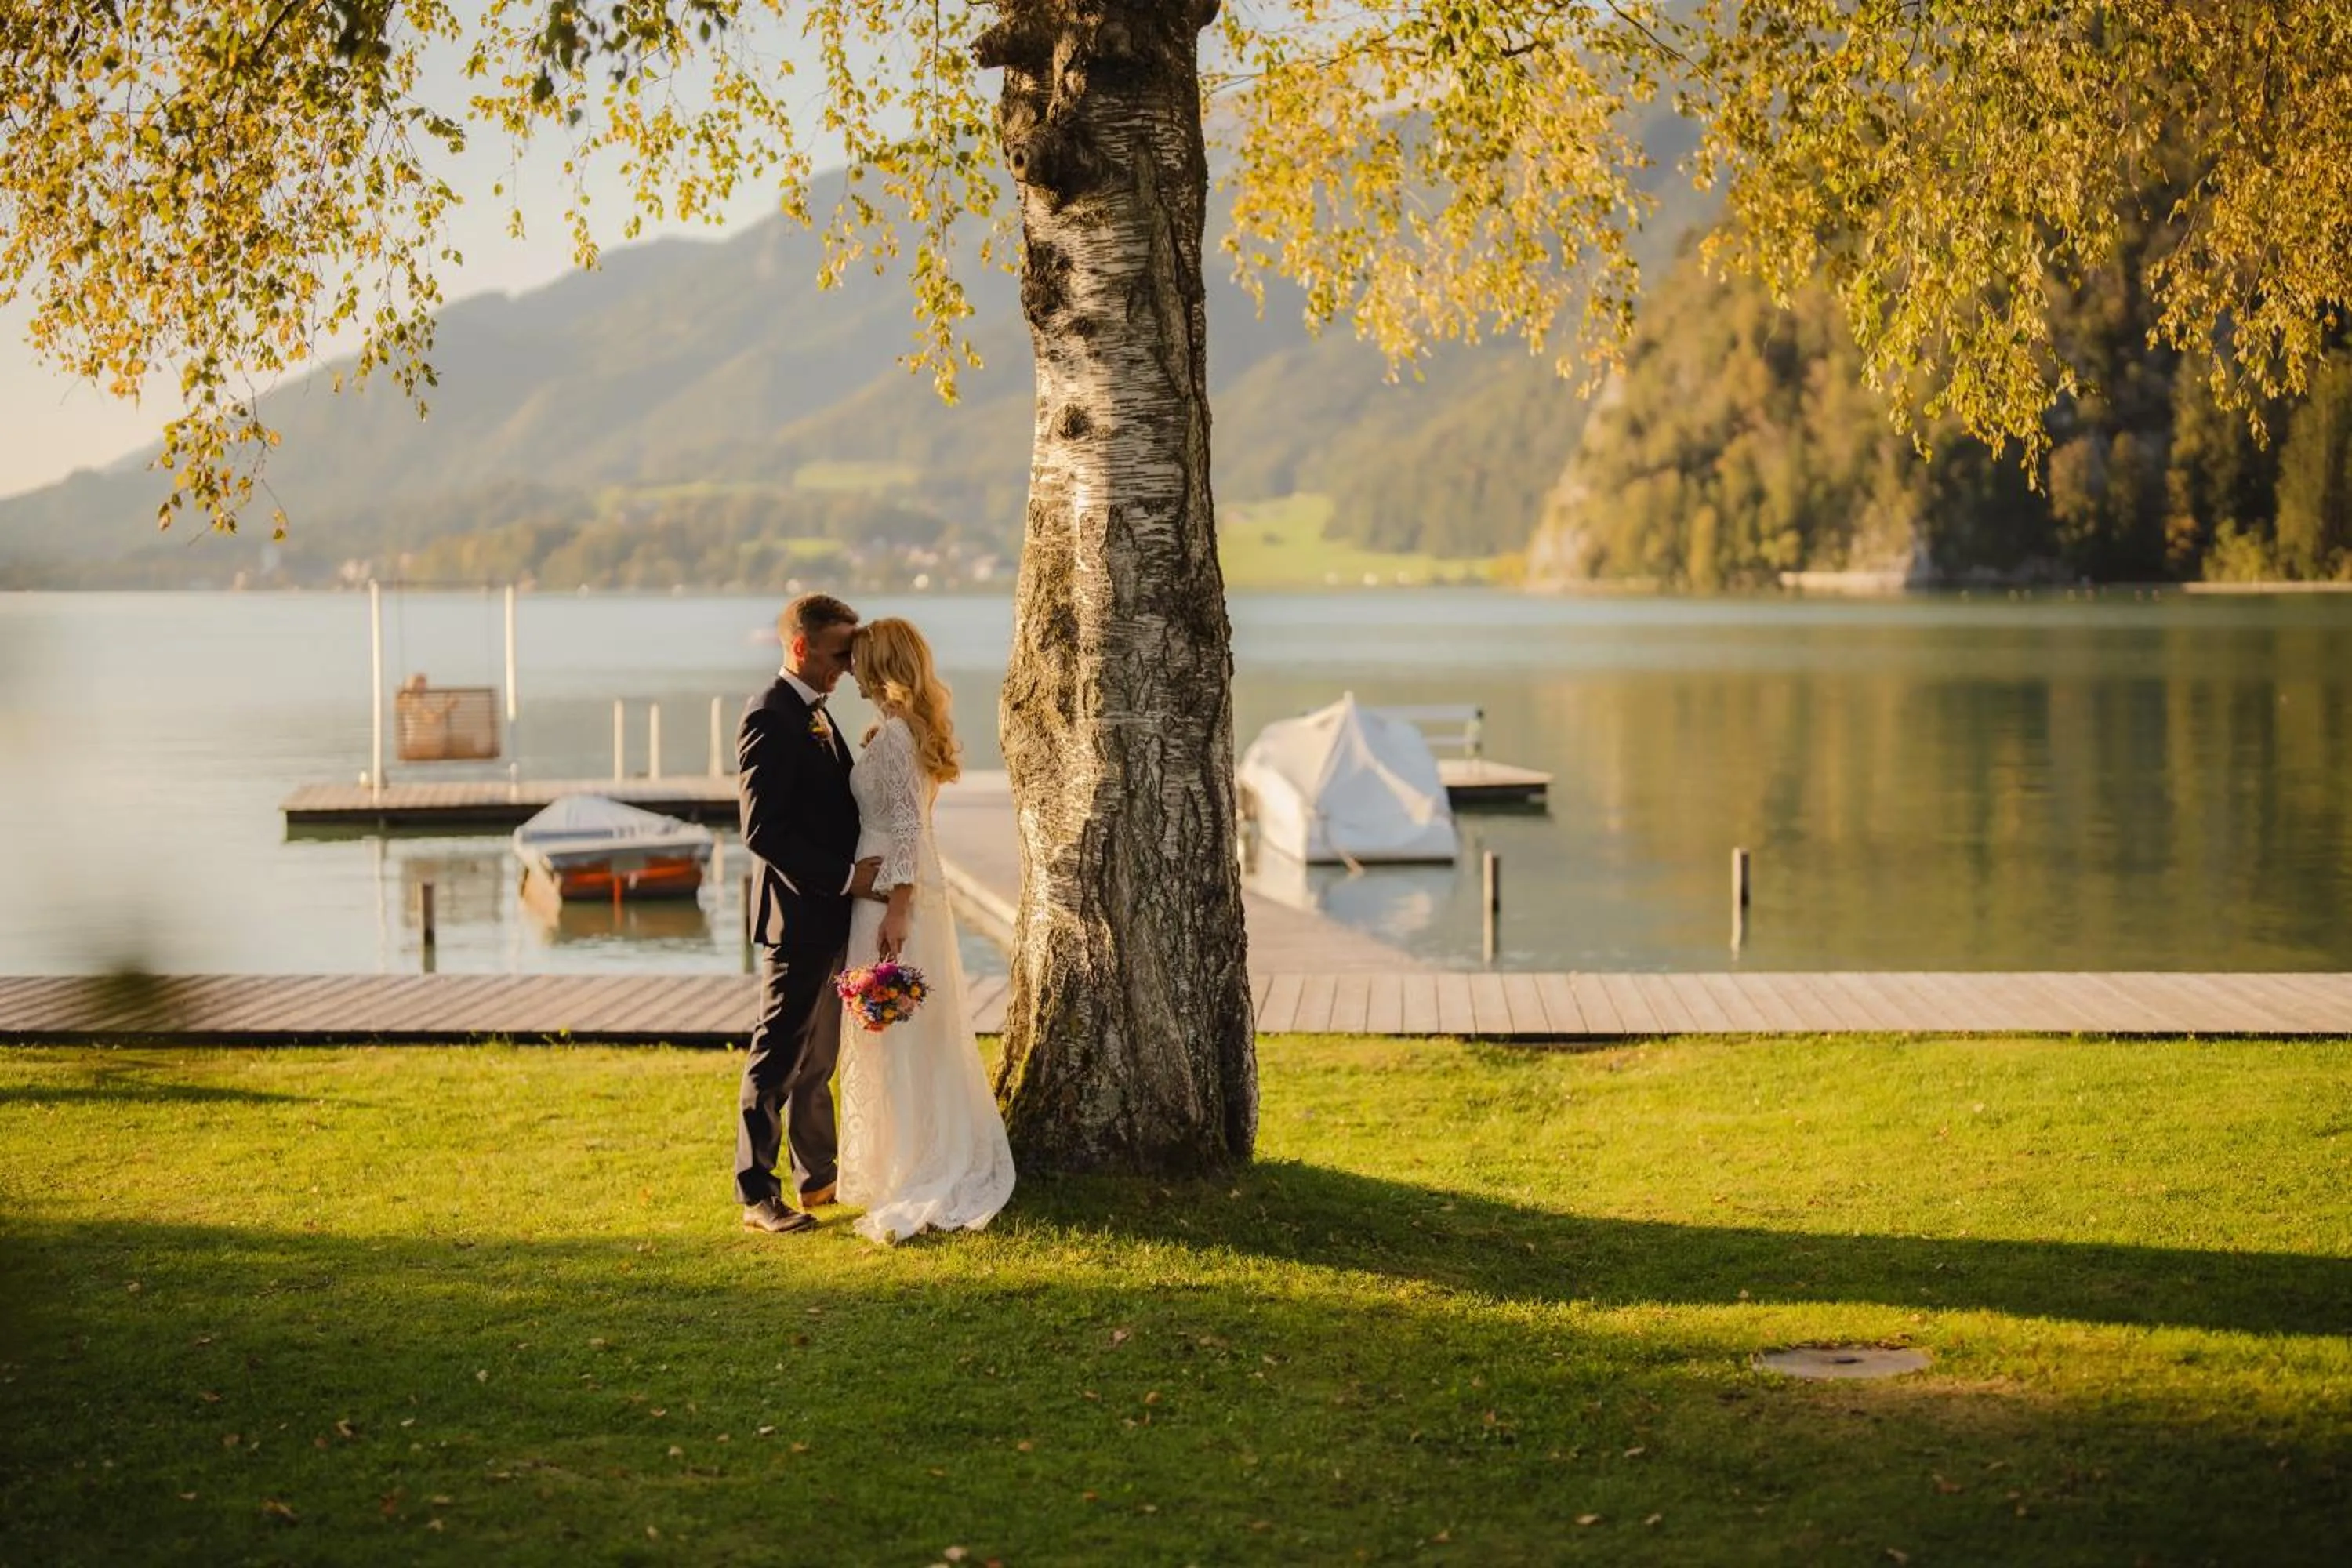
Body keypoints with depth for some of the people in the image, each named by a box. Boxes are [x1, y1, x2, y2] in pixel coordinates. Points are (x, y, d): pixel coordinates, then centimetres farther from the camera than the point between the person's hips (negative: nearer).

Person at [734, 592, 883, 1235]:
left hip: (830, 916, 10)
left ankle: (819, 1175, 28)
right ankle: (757, 1194, 3)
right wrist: (844, 876, -21)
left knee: (817, 1057, 18)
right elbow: (763, 830, -22)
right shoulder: (769, 720, -16)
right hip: (799, 915, -10)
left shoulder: (815, 714, 15)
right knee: (778, 1056, -3)